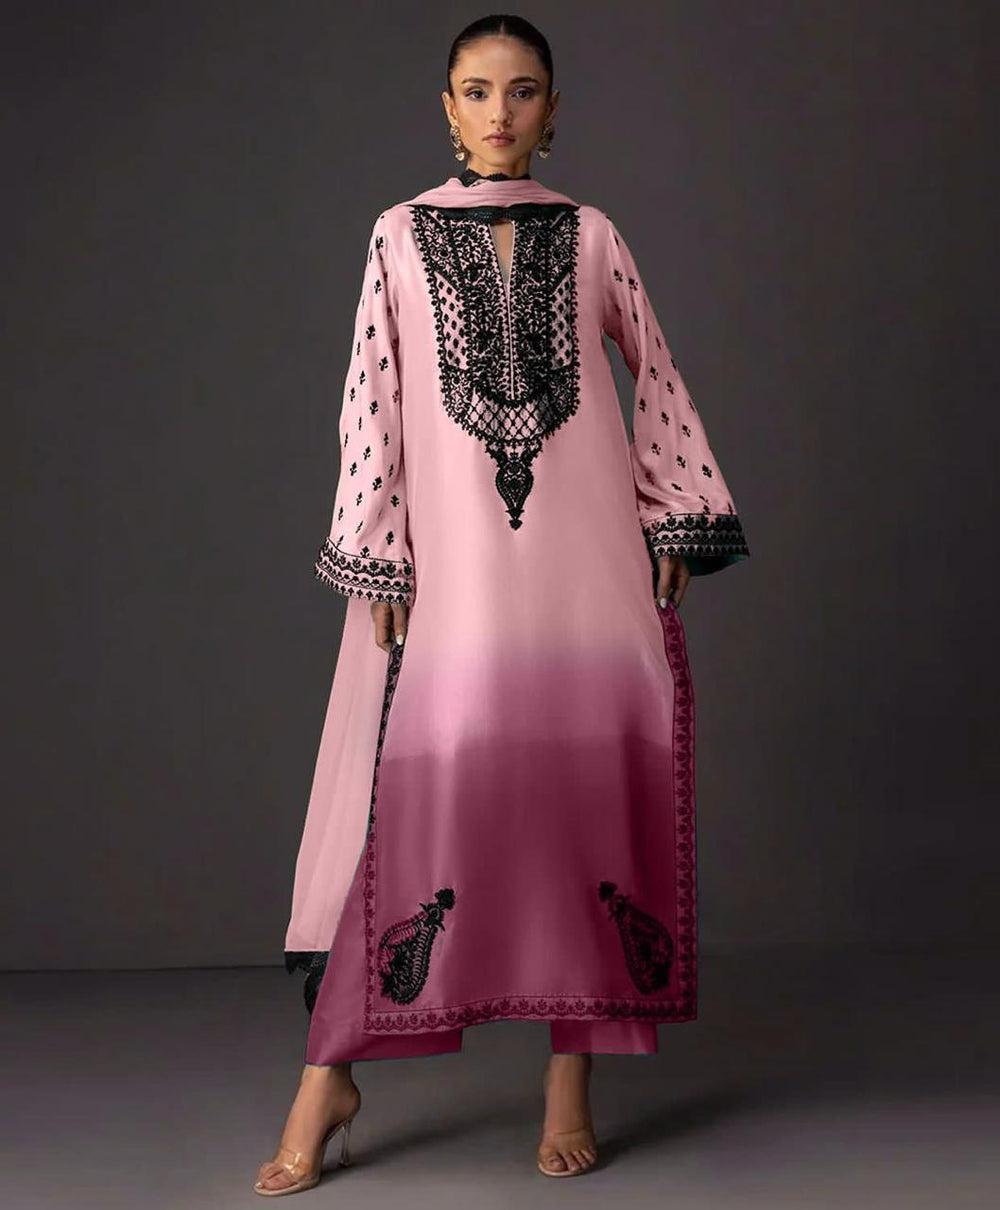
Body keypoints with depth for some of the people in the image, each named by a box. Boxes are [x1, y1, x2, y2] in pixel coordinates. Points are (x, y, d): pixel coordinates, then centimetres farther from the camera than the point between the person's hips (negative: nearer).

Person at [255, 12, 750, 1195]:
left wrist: (679, 519, 8)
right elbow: (371, 396, 4)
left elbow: (656, 376, 15)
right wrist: (376, 554, -3)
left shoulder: (590, 236, 11)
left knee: (586, 776, -1)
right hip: (449, 551, -1)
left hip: (583, 552, 1)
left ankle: (572, 1072, 7)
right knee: (419, 785, -7)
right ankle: (329, 1071, 1)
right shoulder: (401, 234, 8)